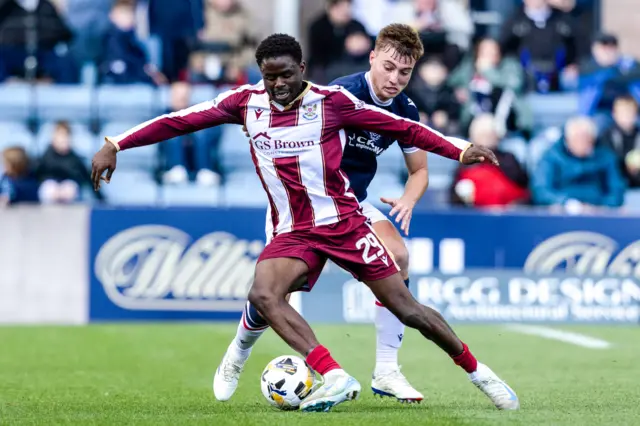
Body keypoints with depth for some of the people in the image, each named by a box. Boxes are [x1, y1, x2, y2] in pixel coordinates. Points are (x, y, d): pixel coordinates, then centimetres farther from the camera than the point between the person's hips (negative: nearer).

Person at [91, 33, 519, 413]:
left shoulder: (332, 102, -8)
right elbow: (181, 121, 0)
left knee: (406, 308, -4)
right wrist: (115, 146, -5)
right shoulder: (247, 102, -1)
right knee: (263, 295, -26)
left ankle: (477, 372, 15)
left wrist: (460, 151, -12)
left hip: (344, 221, -2)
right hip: (292, 232, 2)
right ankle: (336, 379, -30)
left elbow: (401, 127, -5)